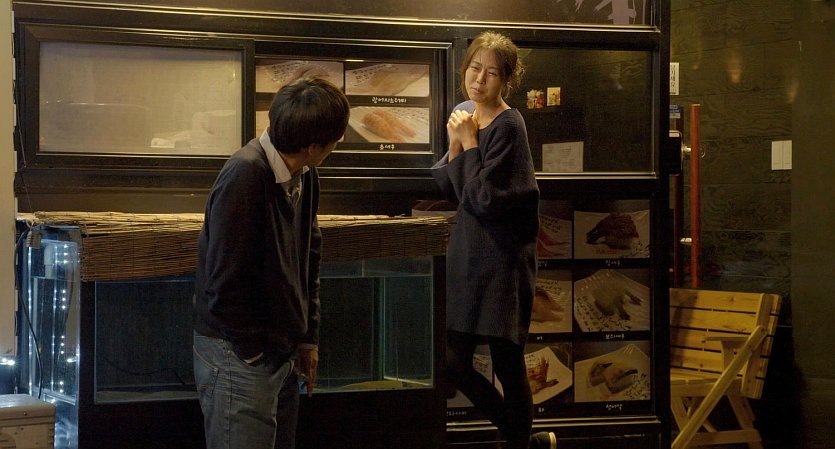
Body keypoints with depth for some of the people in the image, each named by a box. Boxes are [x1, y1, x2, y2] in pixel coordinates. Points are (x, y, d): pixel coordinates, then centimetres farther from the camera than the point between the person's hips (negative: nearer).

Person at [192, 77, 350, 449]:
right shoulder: (245, 175, -22)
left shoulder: (304, 176, 4)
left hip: (281, 355, 8)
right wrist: (255, 353, -14)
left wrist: (308, 338, 14)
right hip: (240, 358, -8)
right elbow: (225, 281, -22)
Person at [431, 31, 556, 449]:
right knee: (454, 364, 6)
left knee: (507, 365, 3)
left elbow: (483, 199, -20)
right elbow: (447, 189, 8)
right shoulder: (464, 115, 9)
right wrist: (455, 146, -7)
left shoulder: (508, 126, -14)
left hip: (502, 261, -8)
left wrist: (469, 143, -14)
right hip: (466, 257, 8)